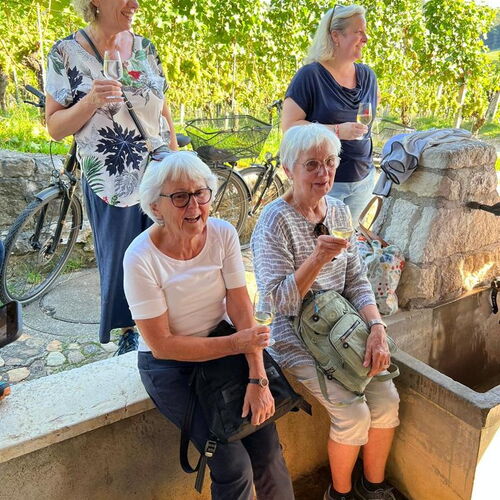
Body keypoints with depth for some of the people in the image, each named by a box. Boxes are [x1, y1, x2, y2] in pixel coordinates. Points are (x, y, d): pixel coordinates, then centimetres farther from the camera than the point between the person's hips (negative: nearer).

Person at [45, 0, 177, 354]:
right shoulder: (67, 53, -5)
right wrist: (91, 100, -22)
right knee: (120, 262, 9)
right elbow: (55, 127, -5)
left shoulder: (145, 48, 6)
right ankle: (130, 335, 30)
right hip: (110, 183, -3)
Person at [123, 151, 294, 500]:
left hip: (225, 347, 3)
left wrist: (258, 379, -22)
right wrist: (235, 344, -20)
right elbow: (161, 345, -18)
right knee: (234, 467, -13)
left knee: (268, 452, -10)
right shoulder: (141, 258, -21)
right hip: (169, 365, -3)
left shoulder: (223, 234, -10)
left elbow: (241, 307, -13)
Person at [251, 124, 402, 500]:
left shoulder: (339, 211, 2)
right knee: (353, 413, -14)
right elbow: (281, 300, -21)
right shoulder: (275, 221, -17)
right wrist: (318, 257, -34)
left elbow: (356, 280, 4)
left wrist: (377, 327, -11)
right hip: (296, 334, -6)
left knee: (388, 399, -4)